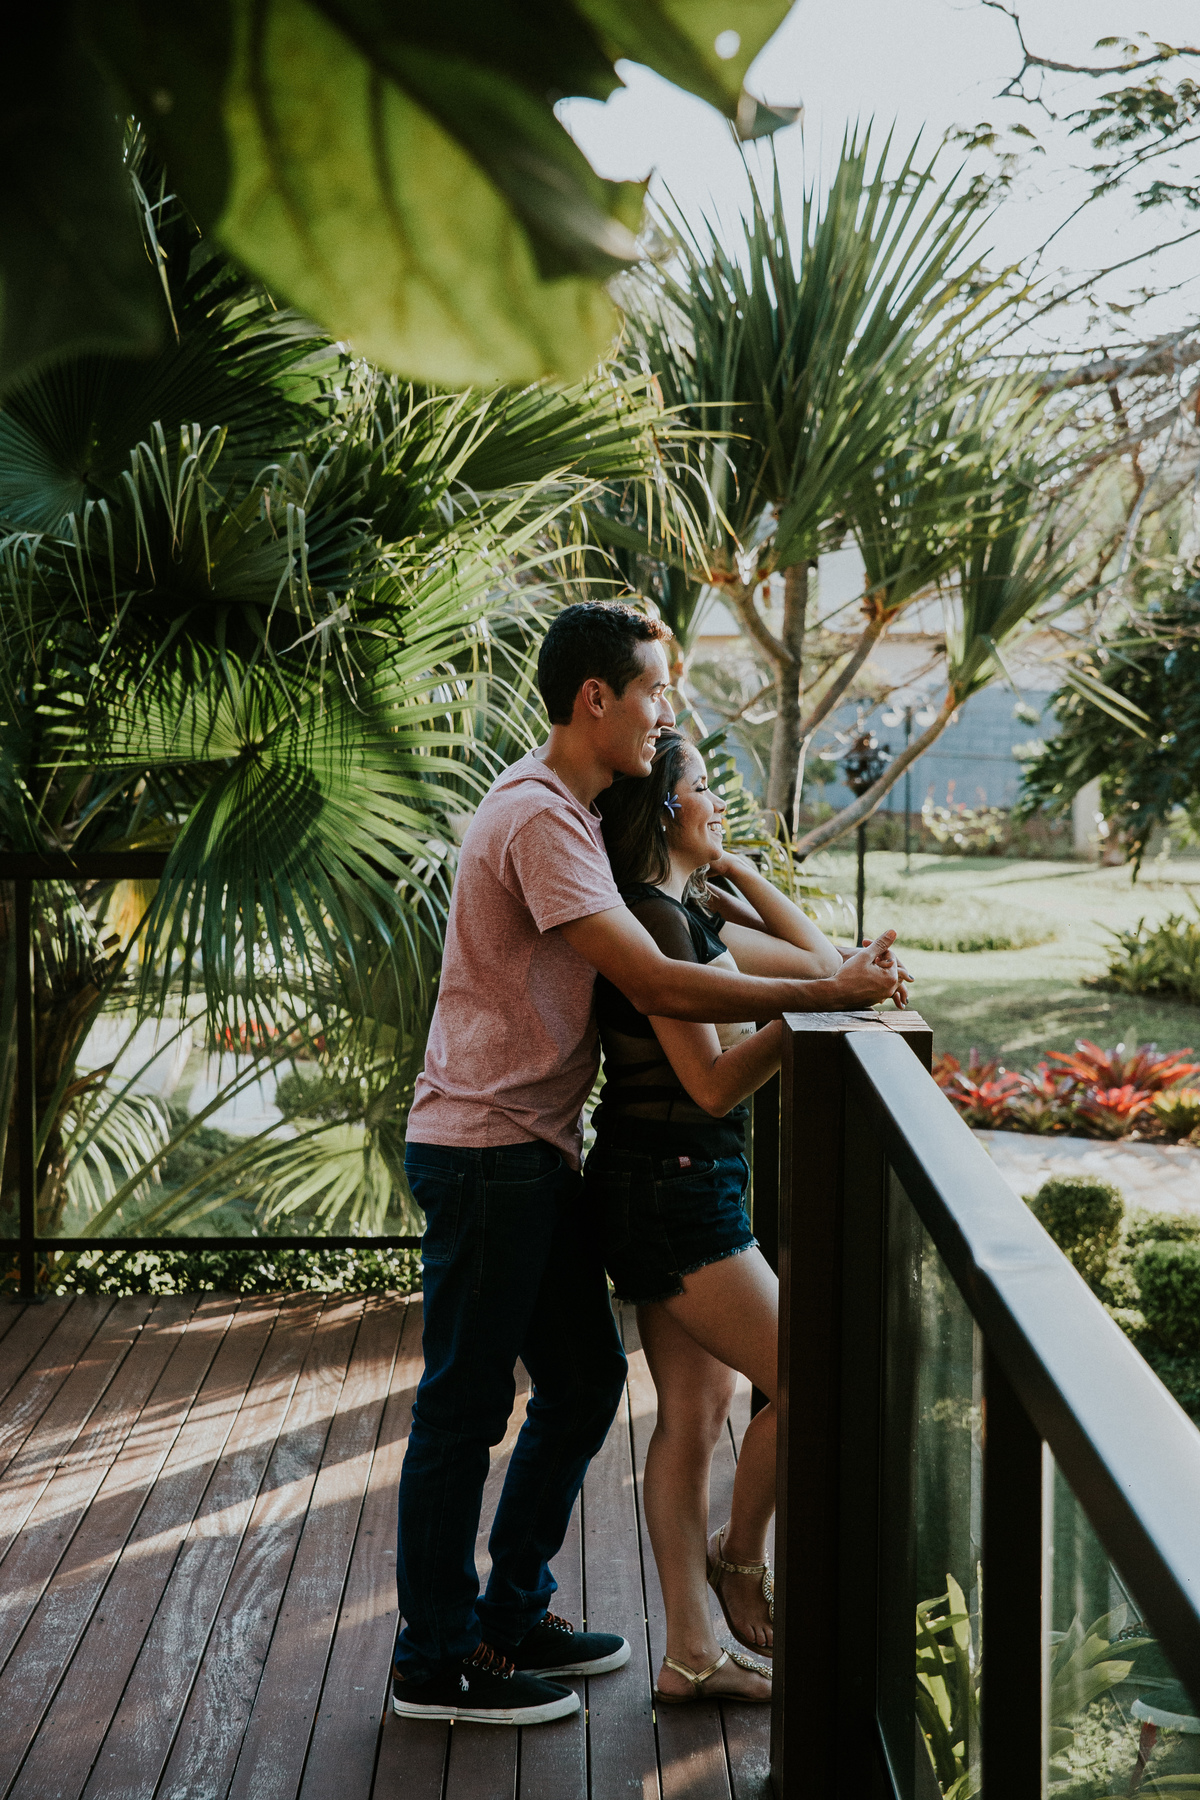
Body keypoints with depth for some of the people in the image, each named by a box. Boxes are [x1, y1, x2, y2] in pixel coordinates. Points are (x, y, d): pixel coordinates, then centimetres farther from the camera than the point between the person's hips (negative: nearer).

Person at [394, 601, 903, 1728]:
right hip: (485, 1150, -10)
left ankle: (512, 1613, 28)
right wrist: (826, 995, -23)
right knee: (465, 1402, 0)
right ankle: (434, 1661, 11)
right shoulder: (538, 817, -19)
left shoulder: (567, 813, 15)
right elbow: (655, 985, -25)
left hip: (532, 1153, 10)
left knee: (584, 1376, 15)